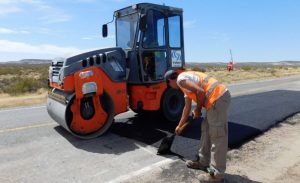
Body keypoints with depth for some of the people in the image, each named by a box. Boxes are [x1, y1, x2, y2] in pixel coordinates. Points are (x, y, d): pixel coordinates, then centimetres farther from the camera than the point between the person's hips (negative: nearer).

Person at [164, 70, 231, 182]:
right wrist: (179, 126, 40)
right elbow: (187, 108, 32)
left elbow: (200, 92, -18)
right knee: (206, 129, 20)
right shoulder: (185, 84, 26)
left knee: (217, 137, -3)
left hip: (218, 98, -10)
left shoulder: (181, 79, -5)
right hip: (219, 98, 10)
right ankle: (203, 161, 34)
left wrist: (197, 110, -2)